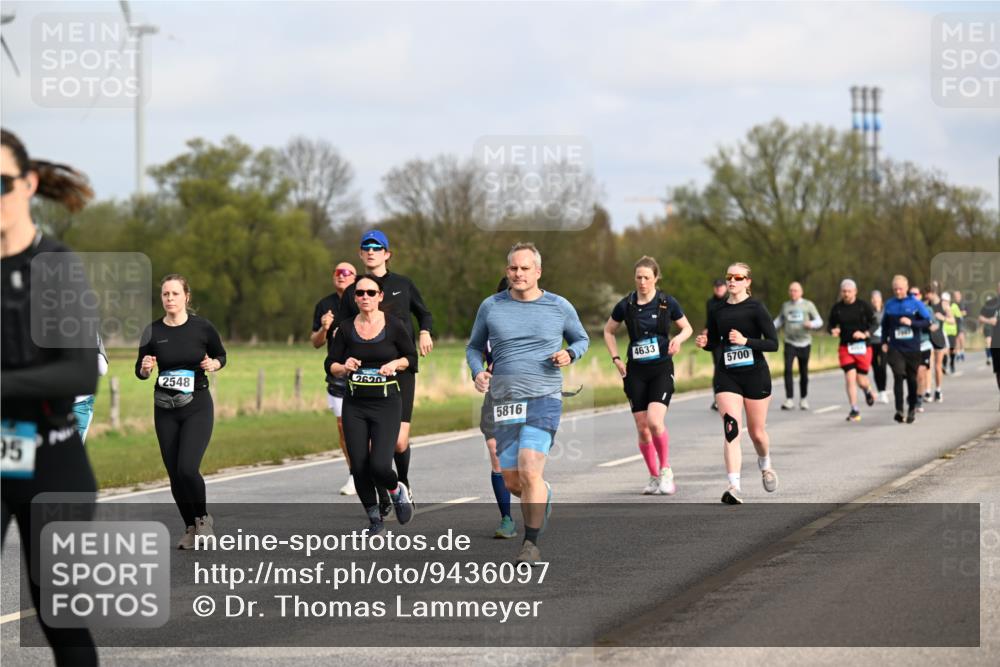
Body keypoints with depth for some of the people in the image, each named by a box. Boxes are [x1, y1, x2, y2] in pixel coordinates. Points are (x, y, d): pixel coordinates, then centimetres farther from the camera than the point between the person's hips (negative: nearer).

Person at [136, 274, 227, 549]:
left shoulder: (202, 327, -6)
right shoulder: (153, 331, -2)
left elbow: (221, 355, 9)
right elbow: (140, 371, 7)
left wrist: (213, 364, -13)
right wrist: (145, 368, -16)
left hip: (197, 406, -3)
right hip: (165, 410, 3)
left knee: (187, 468, -18)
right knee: (174, 474, 3)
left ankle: (203, 518, 7)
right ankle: (190, 528, 22)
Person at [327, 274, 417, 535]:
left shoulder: (394, 325, -3)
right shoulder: (346, 329, 3)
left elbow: (411, 356, 9)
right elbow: (330, 365, 7)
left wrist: (395, 364, -10)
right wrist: (344, 367, -14)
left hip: (387, 404, -3)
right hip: (355, 405, 3)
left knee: (379, 465, -16)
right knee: (359, 468, -1)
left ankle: (398, 490, 19)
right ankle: (374, 517, 21)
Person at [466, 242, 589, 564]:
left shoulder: (559, 307, 3)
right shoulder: (491, 306, 6)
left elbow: (582, 339, 18)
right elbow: (474, 346, 18)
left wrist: (569, 354, -5)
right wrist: (477, 372, -3)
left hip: (544, 398, -3)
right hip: (504, 402, 3)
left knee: (529, 473, -18)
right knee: (512, 483, 6)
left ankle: (531, 544, -7)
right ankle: (543, 494, 41)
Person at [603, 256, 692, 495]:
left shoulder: (667, 303, -3)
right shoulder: (626, 305, 0)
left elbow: (687, 327, 11)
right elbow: (608, 331, 16)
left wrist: (678, 338, -11)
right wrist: (616, 359, 5)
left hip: (662, 369, -2)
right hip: (636, 371, 2)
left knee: (655, 421, -21)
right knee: (642, 429, 1)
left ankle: (665, 470, -1)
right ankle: (654, 477, 17)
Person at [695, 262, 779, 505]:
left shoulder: (756, 308, -6)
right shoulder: (718, 311, 6)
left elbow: (773, 344, -10)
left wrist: (745, 341, -23)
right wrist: (704, 343, -2)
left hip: (755, 375, -2)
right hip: (726, 376, 2)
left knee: (757, 432, 9)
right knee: (731, 428, -15)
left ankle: (765, 464, 43)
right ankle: (735, 487, -20)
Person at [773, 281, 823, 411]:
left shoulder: (808, 305, 5)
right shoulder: (785, 306, 13)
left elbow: (819, 321, 5)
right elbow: (780, 320, 26)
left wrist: (811, 324, -17)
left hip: (804, 342, -1)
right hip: (790, 342, 1)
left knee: (803, 372, 5)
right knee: (787, 370, -15)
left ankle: (803, 399, 21)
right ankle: (789, 400, -17)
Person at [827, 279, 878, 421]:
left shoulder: (864, 306, -2)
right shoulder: (837, 308, 4)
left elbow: (873, 323, -1)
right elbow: (831, 324, 12)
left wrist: (865, 334, -18)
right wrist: (833, 330, -12)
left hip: (862, 347, -1)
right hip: (845, 347, 1)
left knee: (861, 380, 3)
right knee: (850, 378, -10)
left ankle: (868, 390, 41)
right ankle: (854, 410, -3)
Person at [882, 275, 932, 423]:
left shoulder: (916, 303, -2)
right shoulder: (890, 304, 6)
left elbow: (927, 322, -4)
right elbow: (885, 325, 17)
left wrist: (911, 323, -18)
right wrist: (884, 342, 8)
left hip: (912, 348, -1)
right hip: (895, 348, 1)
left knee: (912, 379, 7)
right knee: (898, 376, -14)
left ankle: (912, 408, 25)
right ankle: (899, 410, -18)